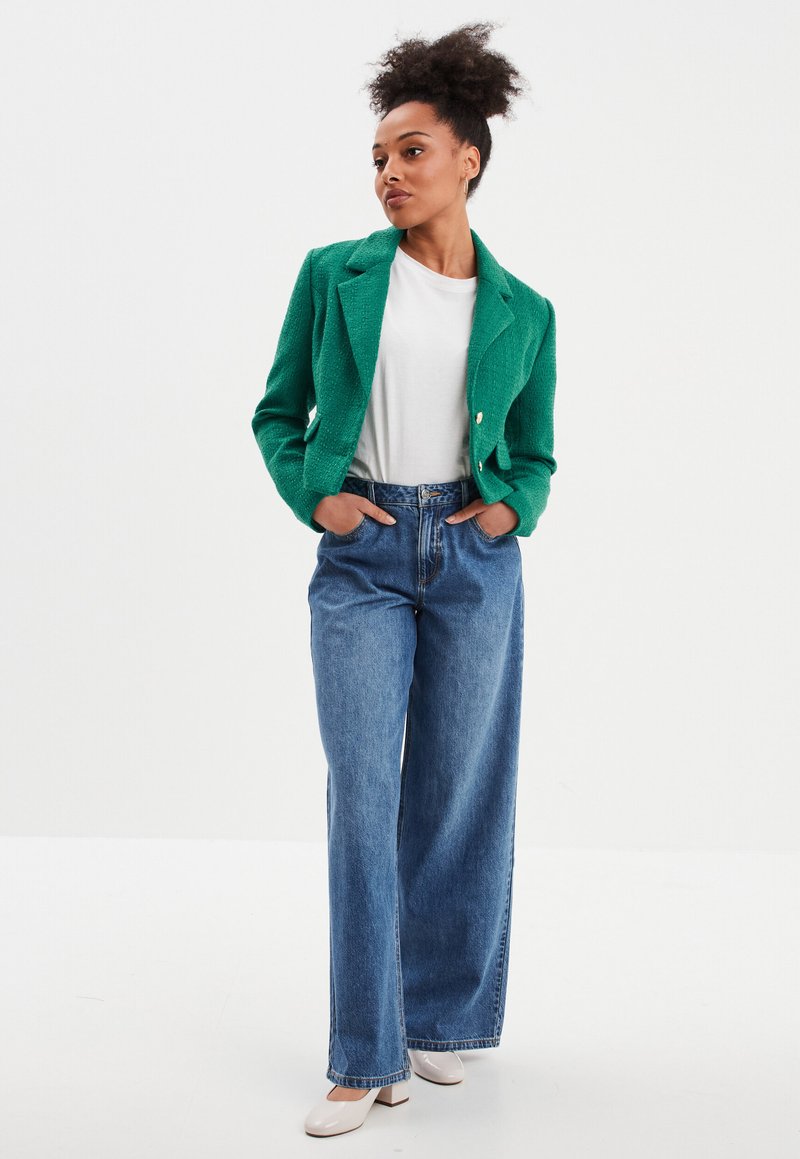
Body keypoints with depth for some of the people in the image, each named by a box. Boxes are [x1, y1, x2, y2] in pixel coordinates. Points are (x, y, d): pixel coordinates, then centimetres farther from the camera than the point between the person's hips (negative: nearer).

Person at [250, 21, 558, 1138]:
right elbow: (278, 410, 10)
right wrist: (311, 493, -6)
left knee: (459, 788, 7)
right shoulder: (336, 275, 4)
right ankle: (365, 1057, 4)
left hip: (475, 556, 1)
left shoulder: (524, 311, 6)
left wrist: (515, 505, -4)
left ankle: (441, 1016, 25)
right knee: (362, 793, -5)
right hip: (363, 554, -1)